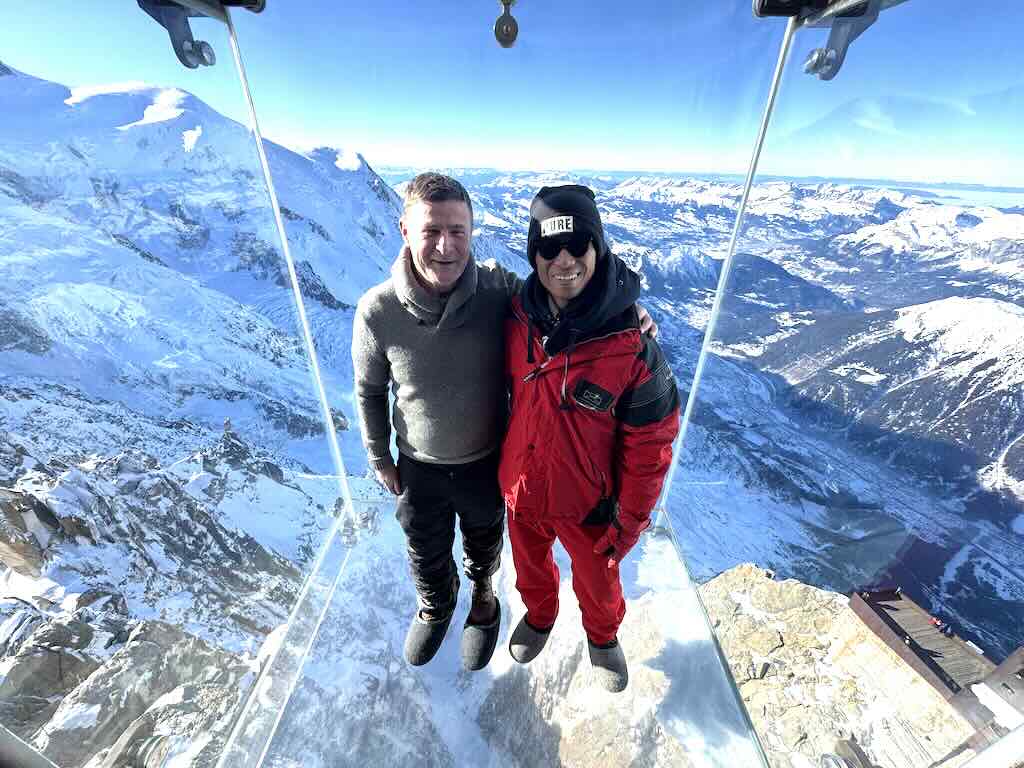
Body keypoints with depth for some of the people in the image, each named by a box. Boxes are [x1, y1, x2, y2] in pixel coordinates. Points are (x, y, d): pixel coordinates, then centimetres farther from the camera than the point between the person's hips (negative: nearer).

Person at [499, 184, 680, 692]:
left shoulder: (631, 344, -25)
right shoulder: (516, 321, -15)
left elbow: (649, 445, -16)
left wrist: (630, 520, -9)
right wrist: (504, 463, 10)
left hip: (587, 501, -2)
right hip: (520, 488, 3)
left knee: (598, 581, 26)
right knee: (530, 567, 30)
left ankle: (603, 635, 61)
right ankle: (539, 616, 64)